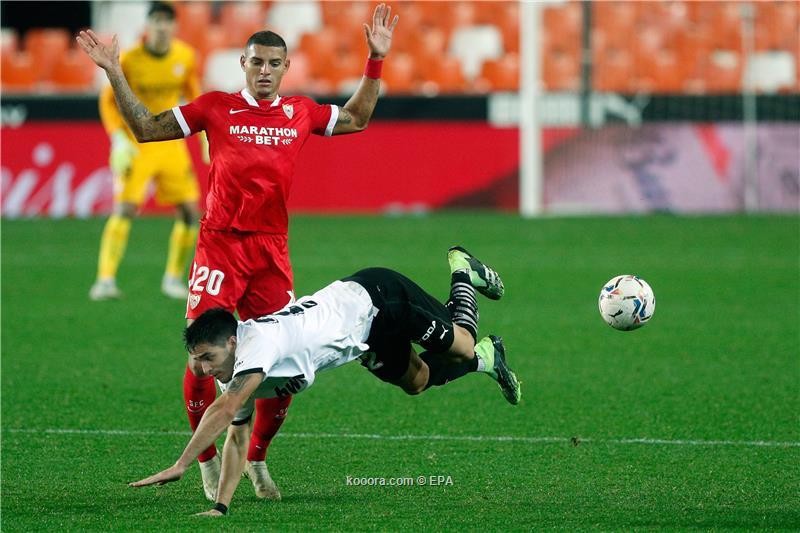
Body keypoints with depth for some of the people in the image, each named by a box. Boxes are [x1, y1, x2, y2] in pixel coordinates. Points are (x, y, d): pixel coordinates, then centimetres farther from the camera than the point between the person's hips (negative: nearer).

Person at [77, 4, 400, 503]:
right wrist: (115, 74, 0)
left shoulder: (301, 113, 10)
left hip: (273, 252, 3)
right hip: (220, 248, -3)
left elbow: (356, 119, 26)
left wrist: (376, 61, 20)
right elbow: (146, 128, 7)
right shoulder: (216, 108, 2)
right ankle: (208, 462, 4)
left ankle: (257, 461, 19)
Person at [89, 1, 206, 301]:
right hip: (136, 142, -4)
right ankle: (105, 279, -17)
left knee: (189, 212, -1)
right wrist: (118, 139, -16)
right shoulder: (129, 61, -13)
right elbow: (109, 101, -4)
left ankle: (174, 277, 16)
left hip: (172, 142, 4)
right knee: (124, 208, -17)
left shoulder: (186, 57, -2)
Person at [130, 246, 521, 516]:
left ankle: (462, 274, 35)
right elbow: (236, 435, -5)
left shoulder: (258, 342, -39)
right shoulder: (235, 374, -12)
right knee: (419, 380, 18)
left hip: (370, 297, -7)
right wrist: (221, 506, -15)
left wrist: (180, 466, -54)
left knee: (460, 347, 6)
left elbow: (224, 411, -50)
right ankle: (486, 357, 43)